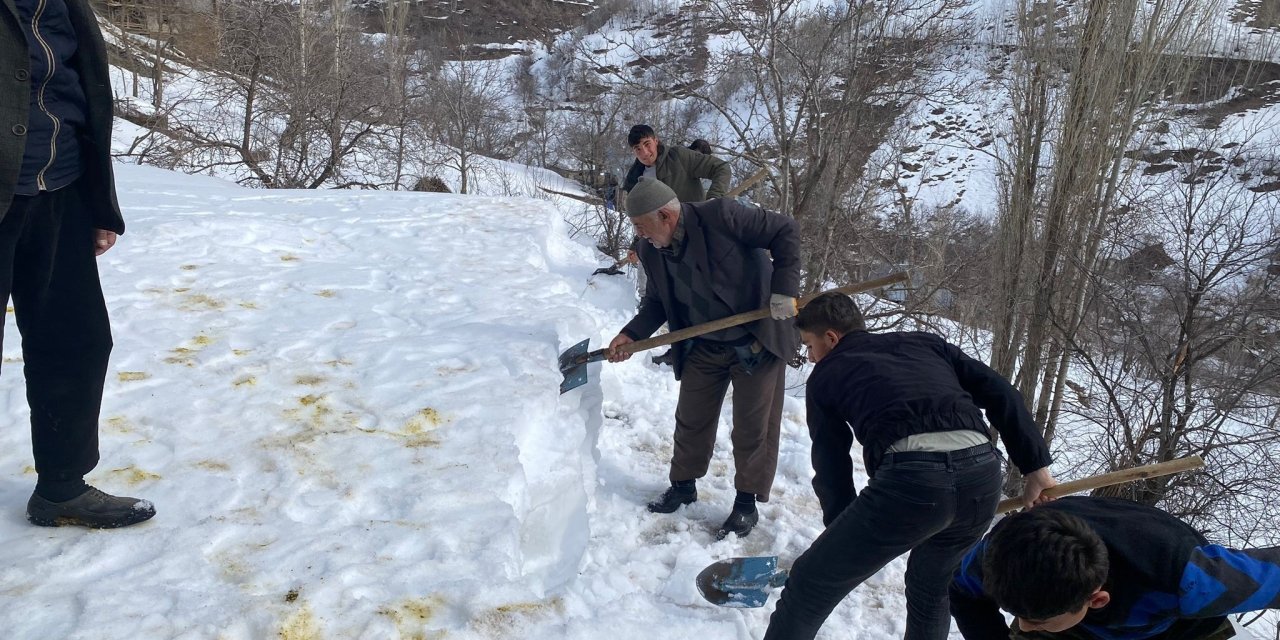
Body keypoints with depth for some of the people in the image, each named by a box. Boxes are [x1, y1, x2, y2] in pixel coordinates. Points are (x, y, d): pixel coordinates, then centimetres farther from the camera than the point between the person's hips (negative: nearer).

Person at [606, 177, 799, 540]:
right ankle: (684, 484, 35)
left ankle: (747, 503, 19)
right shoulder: (651, 252, -7)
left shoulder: (720, 216, -26)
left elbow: (785, 231, -20)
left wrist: (784, 288, -27)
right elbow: (658, 302, 7)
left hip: (758, 337, -5)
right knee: (691, 418, 14)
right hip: (704, 347, 6)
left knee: (753, 424, 4)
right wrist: (632, 334, -9)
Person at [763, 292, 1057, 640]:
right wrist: (1036, 465, 19)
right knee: (931, 587, 32)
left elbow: (831, 467, 21)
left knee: (808, 587, 9)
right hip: (982, 472, 6)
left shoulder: (825, 376, 20)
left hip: (911, 477, -5)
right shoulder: (924, 342, 30)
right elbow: (999, 393, 20)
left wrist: (846, 540, 30)